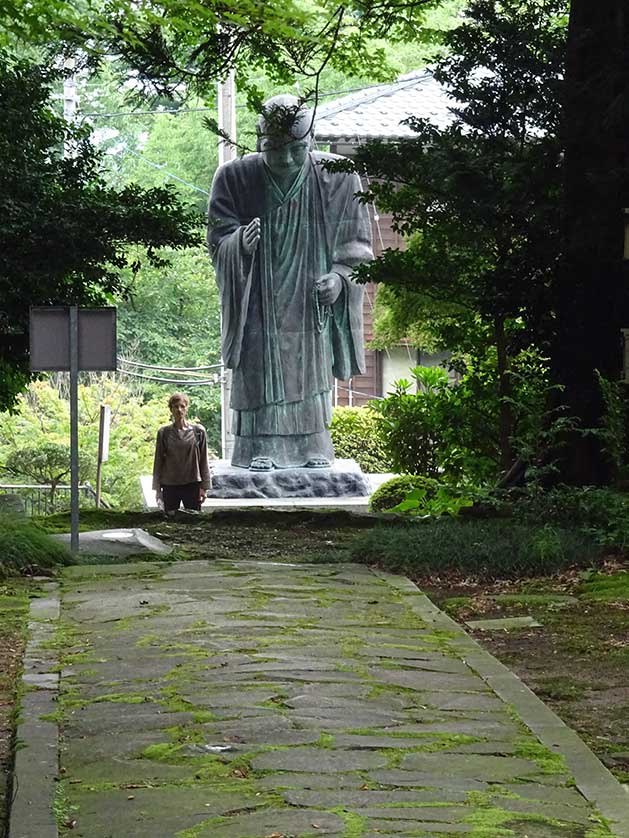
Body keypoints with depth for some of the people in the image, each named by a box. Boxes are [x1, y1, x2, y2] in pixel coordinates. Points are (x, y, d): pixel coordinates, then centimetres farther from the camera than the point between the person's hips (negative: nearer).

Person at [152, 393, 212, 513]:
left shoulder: (198, 431, -1)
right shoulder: (164, 432, 1)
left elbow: (203, 461, 2)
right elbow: (158, 461, 6)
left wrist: (204, 487, -1)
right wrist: (157, 489, 4)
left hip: (192, 485, -1)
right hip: (170, 486, 1)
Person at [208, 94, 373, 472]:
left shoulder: (338, 178, -7)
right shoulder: (235, 178, -9)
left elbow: (356, 242, 1)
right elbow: (218, 242, -7)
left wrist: (341, 275, -18)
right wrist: (240, 243, -30)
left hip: (312, 301, 1)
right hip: (260, 301, -1)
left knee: (312, 373, 3)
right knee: (263, 371, -8)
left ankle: (313, 448, 12)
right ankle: (261, 449, -2)